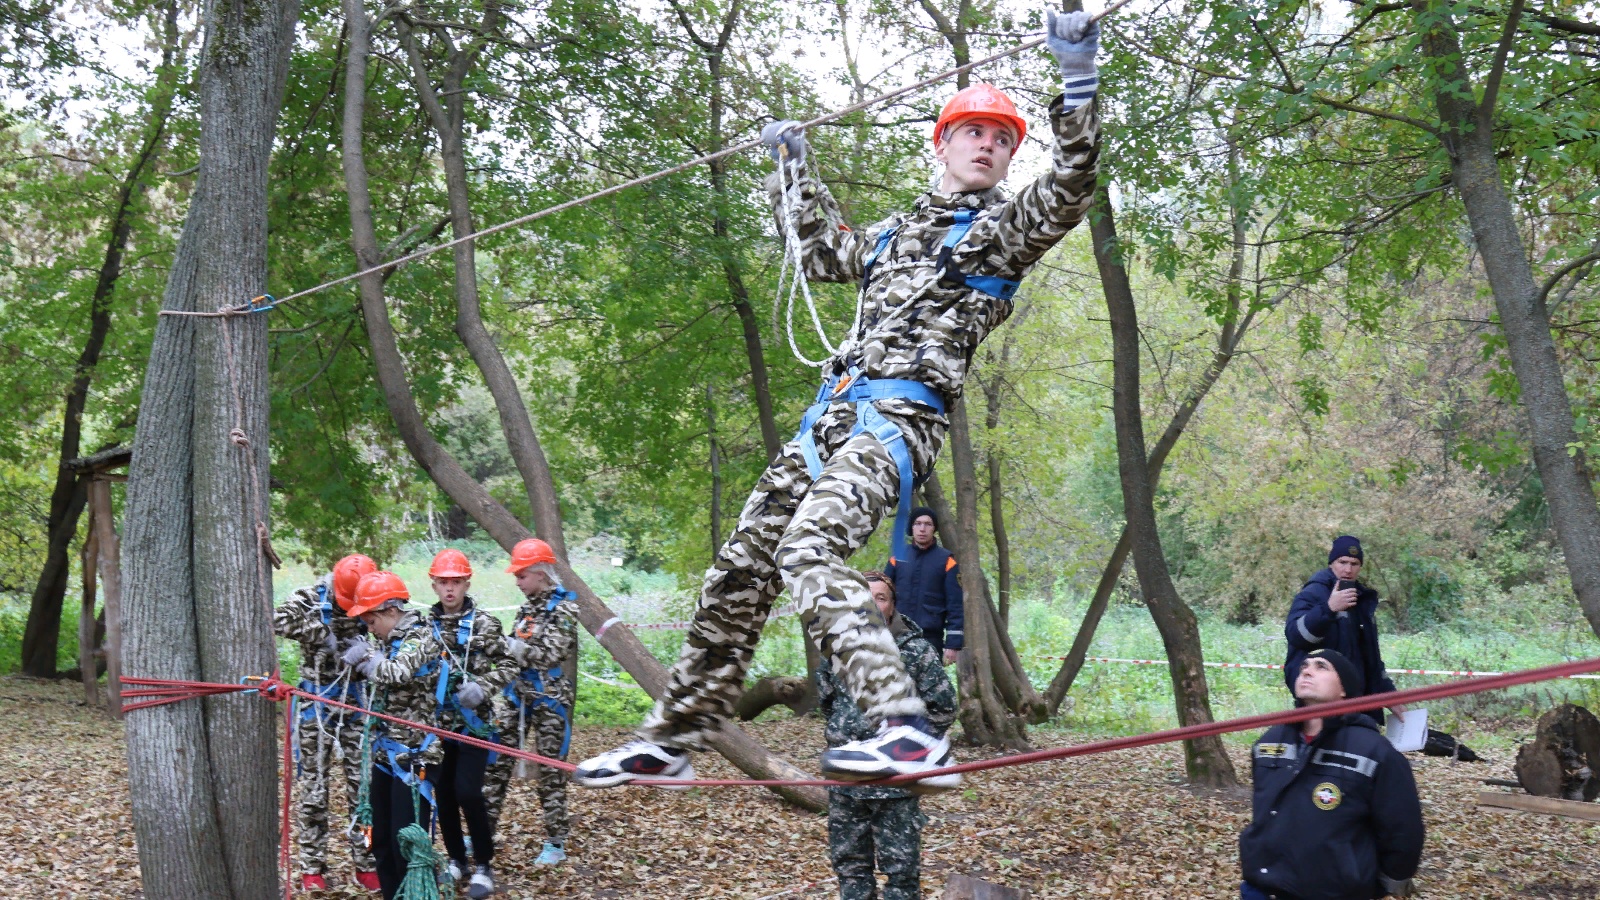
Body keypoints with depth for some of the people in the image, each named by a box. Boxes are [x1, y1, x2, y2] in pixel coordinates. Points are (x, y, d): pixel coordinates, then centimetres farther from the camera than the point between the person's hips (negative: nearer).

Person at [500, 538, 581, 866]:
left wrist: (506, 644, -20)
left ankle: (556, 844, 7)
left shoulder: (563, 607, -11)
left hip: (550, 697, -7)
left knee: (551, 770, -1)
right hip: (519, 694, 7)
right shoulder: (528, 607, 11)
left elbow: (548, 654, -19)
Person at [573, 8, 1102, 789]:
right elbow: (823, 252, 45)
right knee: (740, 568, 7)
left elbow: (1071, 184, -12)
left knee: (807, 549, -32)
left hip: (902, 414, -8)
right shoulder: (894, 233, 28)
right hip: (833, 410, 8)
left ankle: (908, 733, -42)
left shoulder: (1007, 227, 7)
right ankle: (671, 738, 18)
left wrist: (1077, 80, -20)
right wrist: (796, 170, 49)